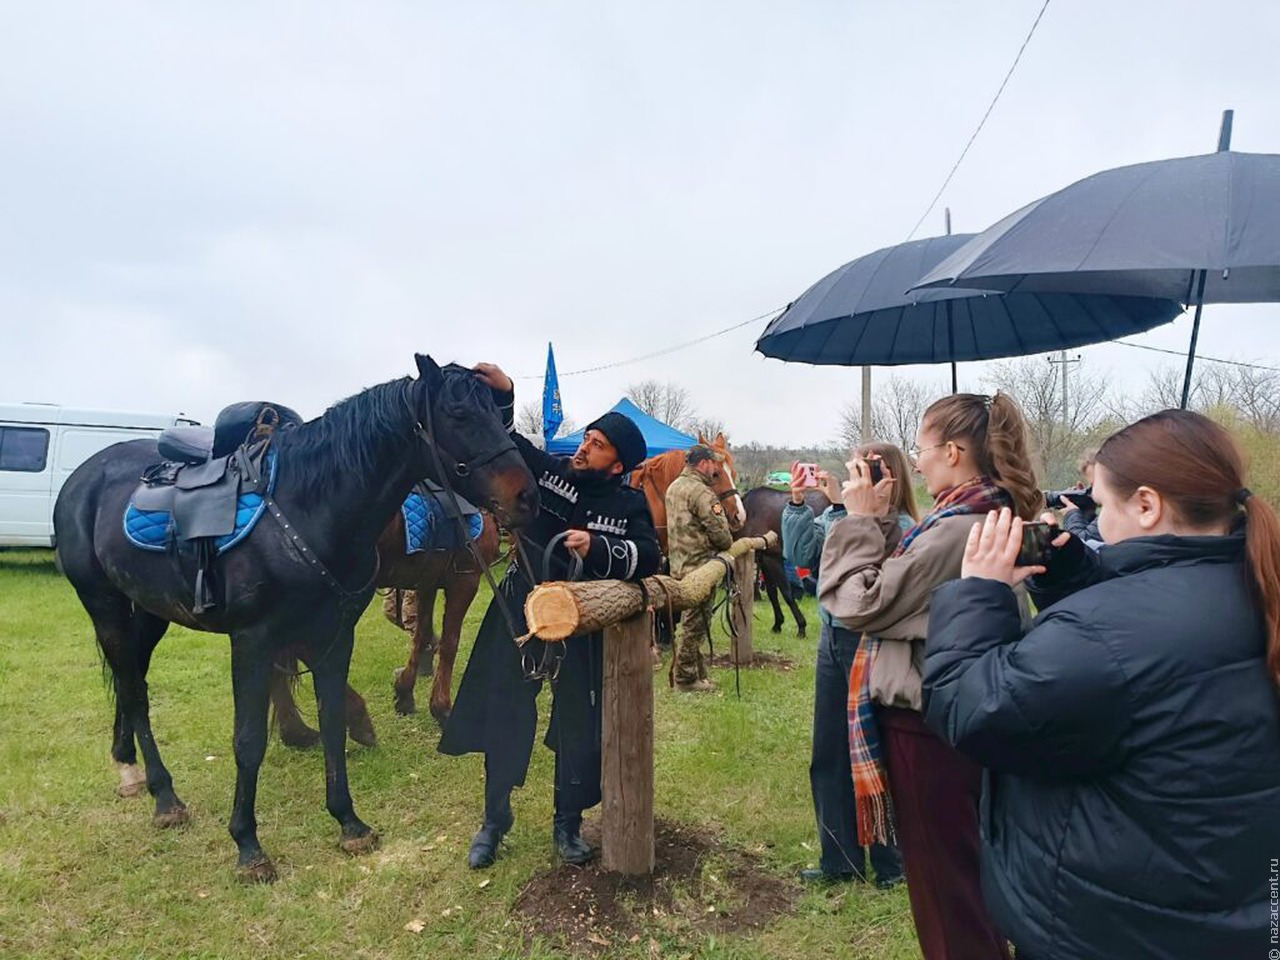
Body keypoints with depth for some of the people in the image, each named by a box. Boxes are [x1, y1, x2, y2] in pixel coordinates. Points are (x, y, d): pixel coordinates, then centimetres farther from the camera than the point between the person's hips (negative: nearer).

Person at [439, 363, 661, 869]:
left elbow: (648, 559, -16)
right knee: (504, 721, 10)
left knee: (581, 731, 10)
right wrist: (501, 396, -20)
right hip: (520, 618, 1)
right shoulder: (547, 471, -5)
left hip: (583, 631, 0)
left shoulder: (630, 506, -6)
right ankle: (494, 820, 30)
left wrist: (597, 549, -30)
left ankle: (568, 823, 32)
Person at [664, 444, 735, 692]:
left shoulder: (674, 487, 11)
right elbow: (720, 532, -20)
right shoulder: (701, 493, -19)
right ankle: (686, 677, 10)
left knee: (692, 622, 18)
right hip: (699, 566, -9)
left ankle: (697, 671, 28)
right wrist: (729, 547, 1)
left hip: (678, 564, 9)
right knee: (696, 624, 1)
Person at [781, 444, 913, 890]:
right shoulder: (836, 515, 5)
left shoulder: (900, 526, -13)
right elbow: (800, 552, -1)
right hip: (833, 640, 7)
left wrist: (841, 506, -26)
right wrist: (797, 502, -8)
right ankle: (840, 860, 29)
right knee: (828, 755, 14)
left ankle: (890, 863, 26)